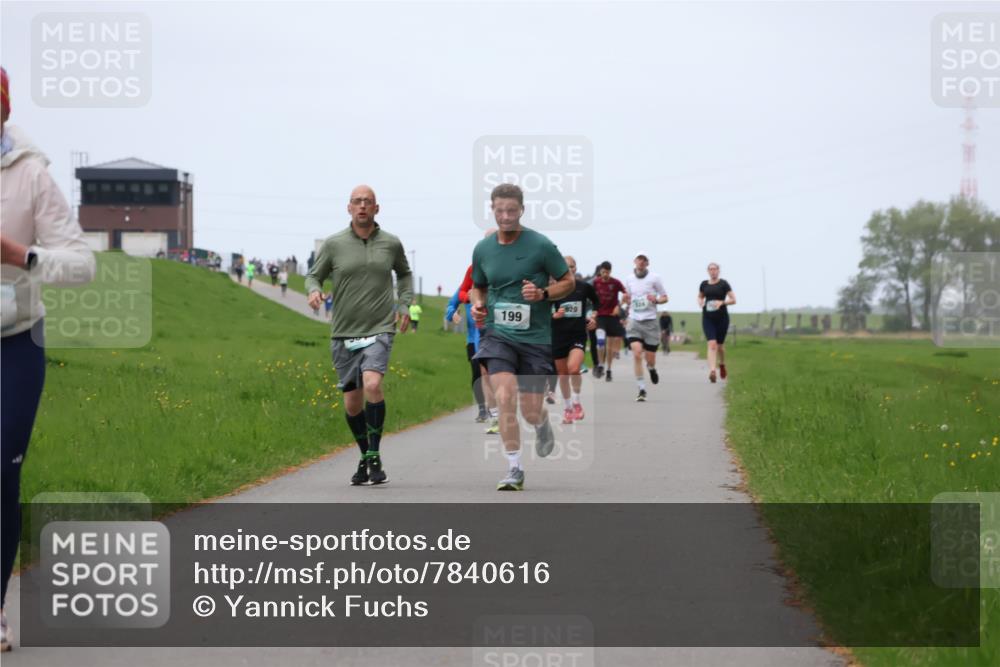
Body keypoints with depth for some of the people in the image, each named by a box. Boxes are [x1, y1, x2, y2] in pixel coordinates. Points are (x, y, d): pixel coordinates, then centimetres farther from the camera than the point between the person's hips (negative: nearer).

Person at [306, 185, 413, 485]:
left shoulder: (391, 244, 4)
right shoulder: (333, 244, 0)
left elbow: (404, 274, 24)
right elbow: (313, 276, 10)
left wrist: (404, 304, 10)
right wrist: (313, 290, -13)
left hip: (379, 330, -1)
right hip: (343, 333, 1)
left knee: (372, 384, -24)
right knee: (352, 402, 5)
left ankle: (374, 455, -14)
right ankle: (365, 458, 25)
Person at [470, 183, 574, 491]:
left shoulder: (541, 245, -7)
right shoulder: (482, 249, 5)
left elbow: (568, 282, 2)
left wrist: (543, 293, -16)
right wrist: (477, 304, 0)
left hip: (535, 338, -2)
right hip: (498, 335, 2)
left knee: (531, 411, 2)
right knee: (505, 398, -19)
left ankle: (543, 425, 41)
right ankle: (515, 469, -10)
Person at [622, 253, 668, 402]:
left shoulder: (654, 278, -1)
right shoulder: (629, 279, 8)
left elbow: (665, 297, 6)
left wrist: (656, 300, -15)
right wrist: (626, 299, 0)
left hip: (650, 321, -1)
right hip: (634, 321, 1)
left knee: (650, 358, 2)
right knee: (637, 353, -17)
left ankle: (651, 368, 41)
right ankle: (641, 389, -11)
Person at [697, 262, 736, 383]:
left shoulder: (723, 284, -3)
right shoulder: (704, 284, 8)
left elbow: (733, 300, -5)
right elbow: (700, 296, 25)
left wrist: (722, 302, -21)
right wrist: (700, 303, 3)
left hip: (722, 317, -1)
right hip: (708, 318, 1)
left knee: (720, 345, 9)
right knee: (712, 344, -14)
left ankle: (722, 364, 39)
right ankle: (712, 371, -24)